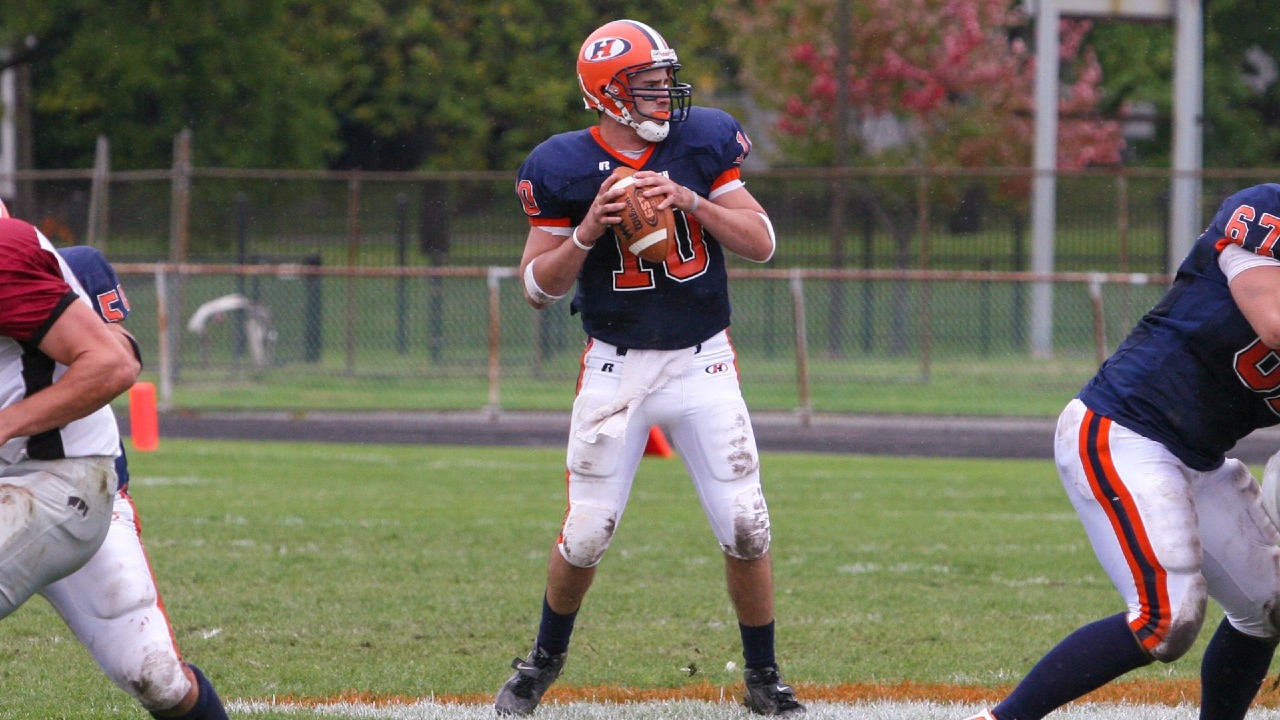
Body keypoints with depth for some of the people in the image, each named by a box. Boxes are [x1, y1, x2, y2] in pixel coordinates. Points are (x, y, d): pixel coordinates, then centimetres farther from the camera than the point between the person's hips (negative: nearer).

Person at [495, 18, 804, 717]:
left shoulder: (703, 142, -1)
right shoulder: (566, 168, -6)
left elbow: (762, 242, -4)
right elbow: (539, 287, -2)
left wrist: (690, 200, -18)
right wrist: (588, 230, -19)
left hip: (702, 363, 1)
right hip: (617, 365, -1)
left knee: (745, 528, -4)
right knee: (587, 533, 0)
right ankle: (544, 659, 26)